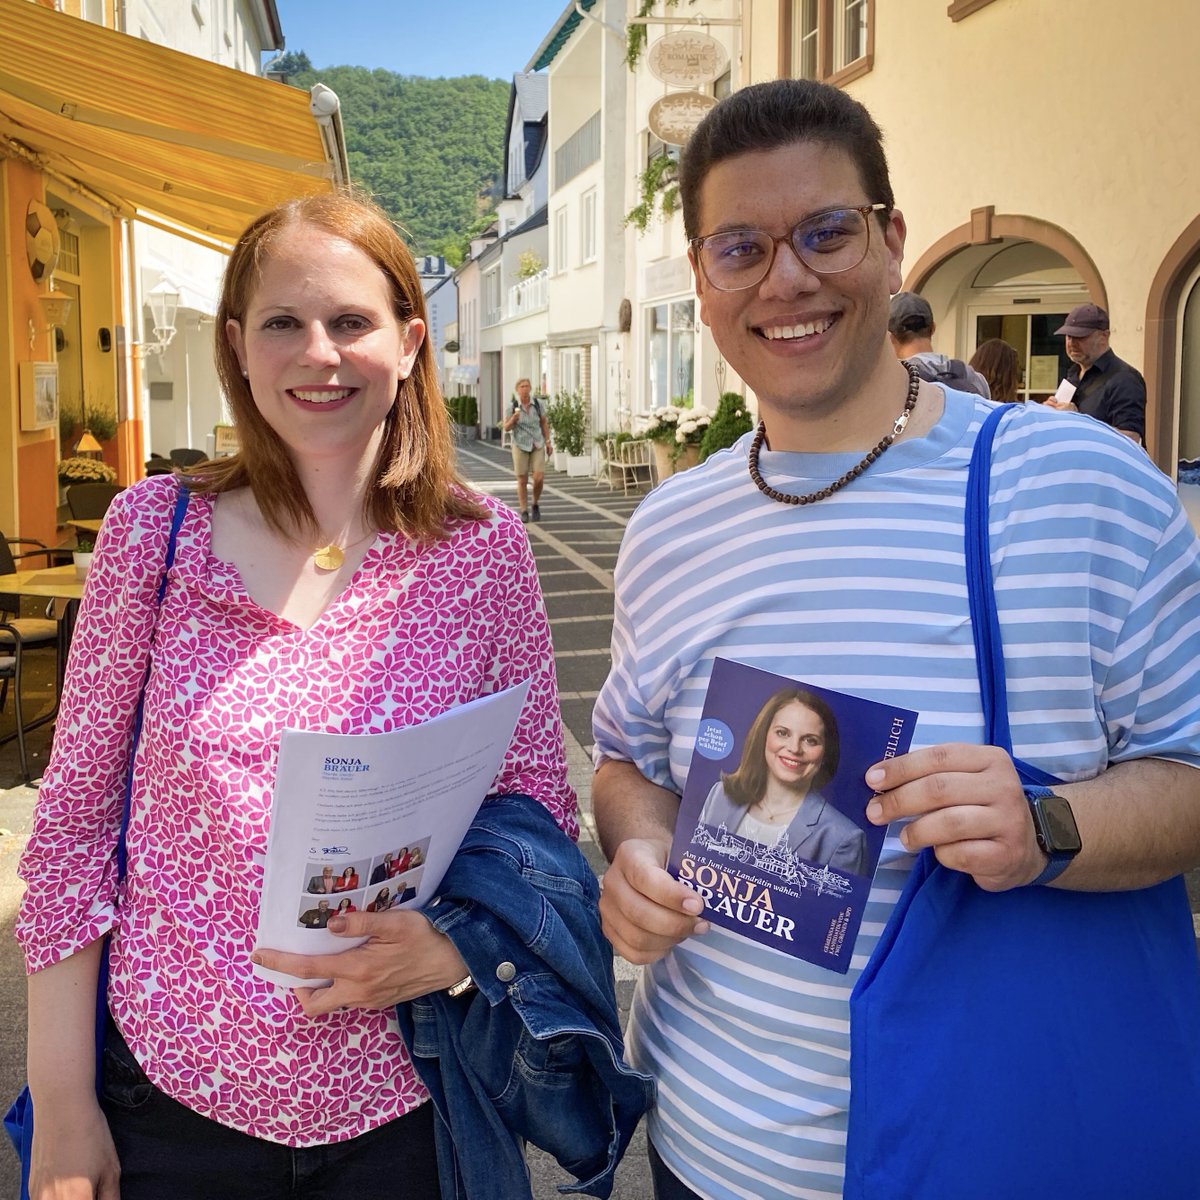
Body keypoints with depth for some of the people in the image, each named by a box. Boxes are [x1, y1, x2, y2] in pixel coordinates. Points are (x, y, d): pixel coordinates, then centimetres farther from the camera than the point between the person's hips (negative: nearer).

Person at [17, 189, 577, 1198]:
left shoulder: (484, 546, -6)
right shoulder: (154, 528, -6)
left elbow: (542, 804, 1)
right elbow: (72, 818, -3)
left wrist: (457, 946, -17)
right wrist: (62, 1108, -2)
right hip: (171, 1094, 0)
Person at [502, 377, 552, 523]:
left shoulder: (537, 403, -3)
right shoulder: (513, 406, -8)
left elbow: (544, 423, 9)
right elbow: (507, 427, -6)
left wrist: (548, 442, 6)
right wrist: (514, 418, -25)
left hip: (537, 445, 1)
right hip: (520, 446, -1)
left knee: (539, 478, -9)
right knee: (522, 481, 1)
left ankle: (536, 504, 17)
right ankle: (524, 512, 14)